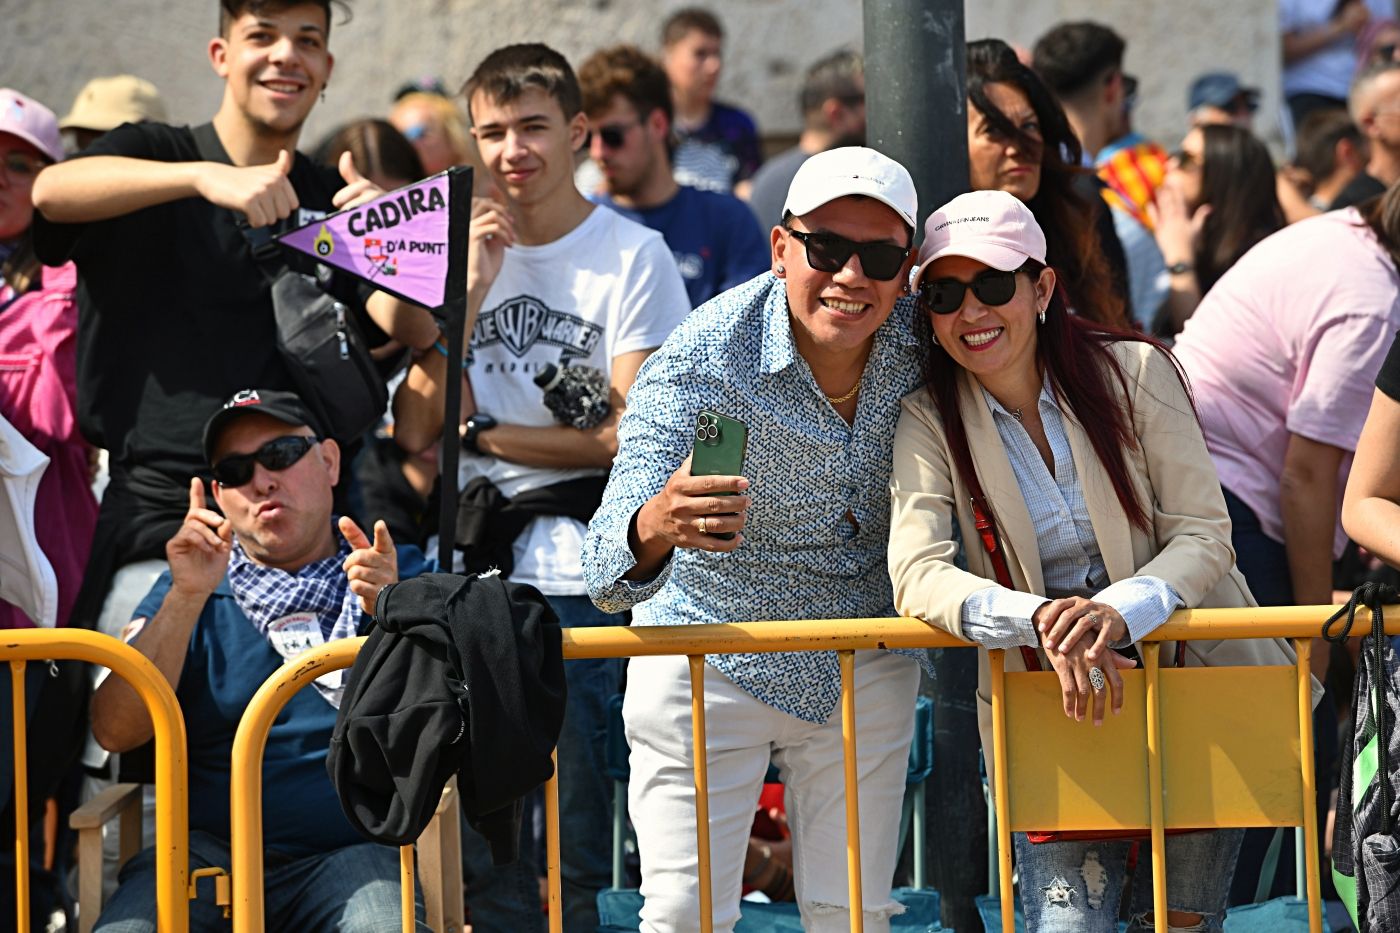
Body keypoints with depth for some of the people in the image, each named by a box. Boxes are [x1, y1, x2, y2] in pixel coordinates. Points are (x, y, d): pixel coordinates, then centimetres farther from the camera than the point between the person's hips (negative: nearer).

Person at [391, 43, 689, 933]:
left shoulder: (634, 256, -1)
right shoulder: (464, 249, 13)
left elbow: (634, 435, -9)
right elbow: (416, 431, 5)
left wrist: (484, 433, -2)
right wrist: (469, 296, -5)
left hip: (580, 575, -5)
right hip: (478, 566, 5)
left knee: (564, 856, -7)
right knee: (485, 849, 5)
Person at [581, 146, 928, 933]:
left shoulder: (923, 342, -16)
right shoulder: (699, 364, -27)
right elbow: (611, 570, -37)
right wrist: (655, 526, -59)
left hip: (863, 668, 3)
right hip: (708, 658, -3)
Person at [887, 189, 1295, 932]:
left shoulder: (1134, 372, -10)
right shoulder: (929, 420, -7)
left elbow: (1204, 536, -11)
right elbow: (917, 577, -19)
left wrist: (1119, 609, -32)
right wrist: (1043, 621, -37)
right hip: (1044, 710, 0)